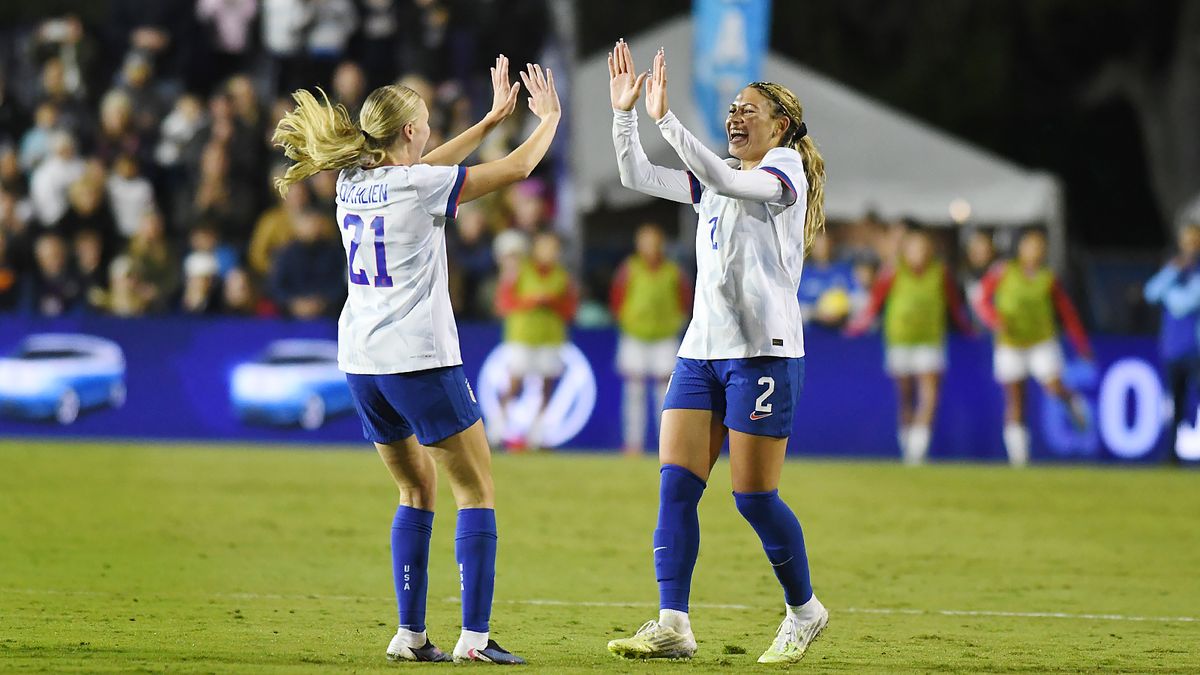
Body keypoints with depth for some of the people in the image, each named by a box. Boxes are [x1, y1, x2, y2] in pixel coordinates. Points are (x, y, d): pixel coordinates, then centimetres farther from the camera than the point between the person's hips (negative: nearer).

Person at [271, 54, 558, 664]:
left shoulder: (353, 182, 9)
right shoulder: (419, 184, -11)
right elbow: (516, 167, -5)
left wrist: (493, 117, 31)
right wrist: (549, 118, 14)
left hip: (361, 362, 7)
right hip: (419, 359, -7)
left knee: (417, 488, 17)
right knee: (476, 489, 1)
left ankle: (410, 633, 10)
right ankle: (474, 634, -7)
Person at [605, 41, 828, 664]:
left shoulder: (786, 171, -5)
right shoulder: (718, 179, 17)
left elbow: (726, 181, -24)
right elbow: (637, 176, 15)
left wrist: (666, 120, -28)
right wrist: (624, 111, 3)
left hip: (762, 352, -7)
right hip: (702, 349, 7)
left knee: (754, 497, -5)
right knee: (675, 484, -6)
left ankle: (804, 611, 16)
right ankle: (672, 626, -10)